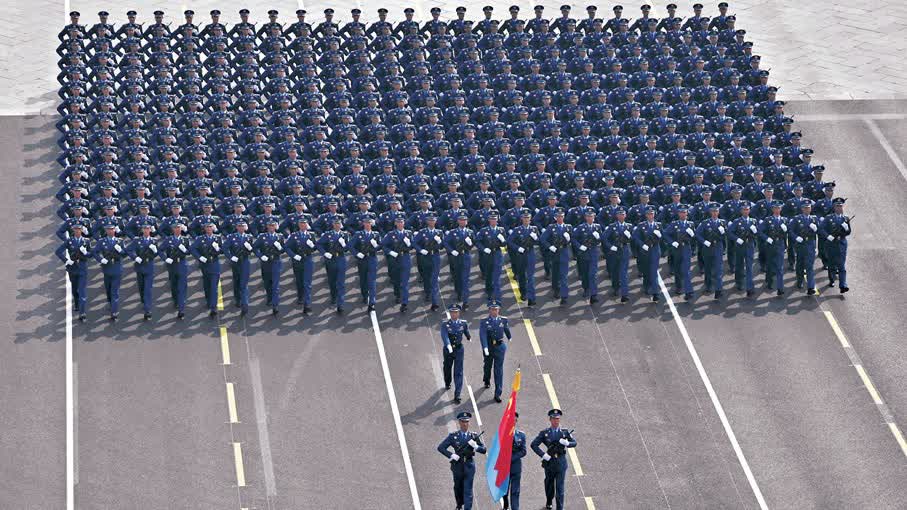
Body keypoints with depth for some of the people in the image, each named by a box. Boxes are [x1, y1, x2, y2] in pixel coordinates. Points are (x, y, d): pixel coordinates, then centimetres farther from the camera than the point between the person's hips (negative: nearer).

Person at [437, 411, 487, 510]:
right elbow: (440, 447, -2)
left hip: (469, 466, -1)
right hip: (457, 466, 1)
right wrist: (451, 455, -13)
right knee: (458, 488, 18)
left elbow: (484, 450, 3)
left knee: (468, 490, -7)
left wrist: (475, 446, -17)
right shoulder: (453, 436, -1)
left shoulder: (474, 436, 2)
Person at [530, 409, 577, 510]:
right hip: (549, 462, 1)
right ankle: (549, 502, 41)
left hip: (561, 462, -1)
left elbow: (574, 443, 6)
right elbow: (533, 445, -2)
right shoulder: (545, 433, 0)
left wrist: (567, 443, -16)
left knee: (560, 486, -5)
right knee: (549, 484, 17)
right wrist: (543, 454, -11)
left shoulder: (565, 432, 3)